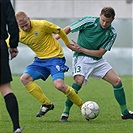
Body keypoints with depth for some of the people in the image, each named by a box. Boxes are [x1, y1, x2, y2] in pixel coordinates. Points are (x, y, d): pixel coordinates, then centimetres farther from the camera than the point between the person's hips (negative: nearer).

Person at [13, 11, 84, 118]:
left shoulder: (42, 25, -20)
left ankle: (82, 107, -4)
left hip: (55, 56, -6)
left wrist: (69, 44, 7)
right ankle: (46, 104, -4)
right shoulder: (18, 33, -6)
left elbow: (60, 31, -6)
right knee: (24, 78, -14)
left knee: (59, 85, -23)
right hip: (40, 59, 6)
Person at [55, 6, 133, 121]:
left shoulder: (112, 33, -5)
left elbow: (100, 53, -8)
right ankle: (65, 112, -22)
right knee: (79, 80, -30)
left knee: (117, 81, -2)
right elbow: (68, 29, -2)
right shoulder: (89, 21, -13)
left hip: (97, 60, 5)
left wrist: (81, 49, -16)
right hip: (81, 57, -5)